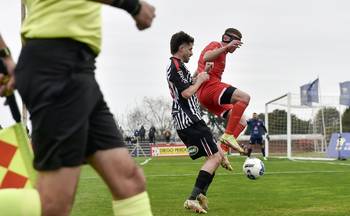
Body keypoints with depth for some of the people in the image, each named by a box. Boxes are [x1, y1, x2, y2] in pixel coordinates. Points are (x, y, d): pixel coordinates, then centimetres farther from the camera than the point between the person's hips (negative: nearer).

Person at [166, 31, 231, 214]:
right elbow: (186, 93, -21)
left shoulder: (175, 66, 21)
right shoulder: (176, 66, -12)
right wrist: (200, 80, -5)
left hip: (185, 123, 11)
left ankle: (201, 195, 5)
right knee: (215, 157, -13)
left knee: (218, 154, 15)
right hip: (190, 121, -11)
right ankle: (193, 199, -18)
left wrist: (203, 73, 23)